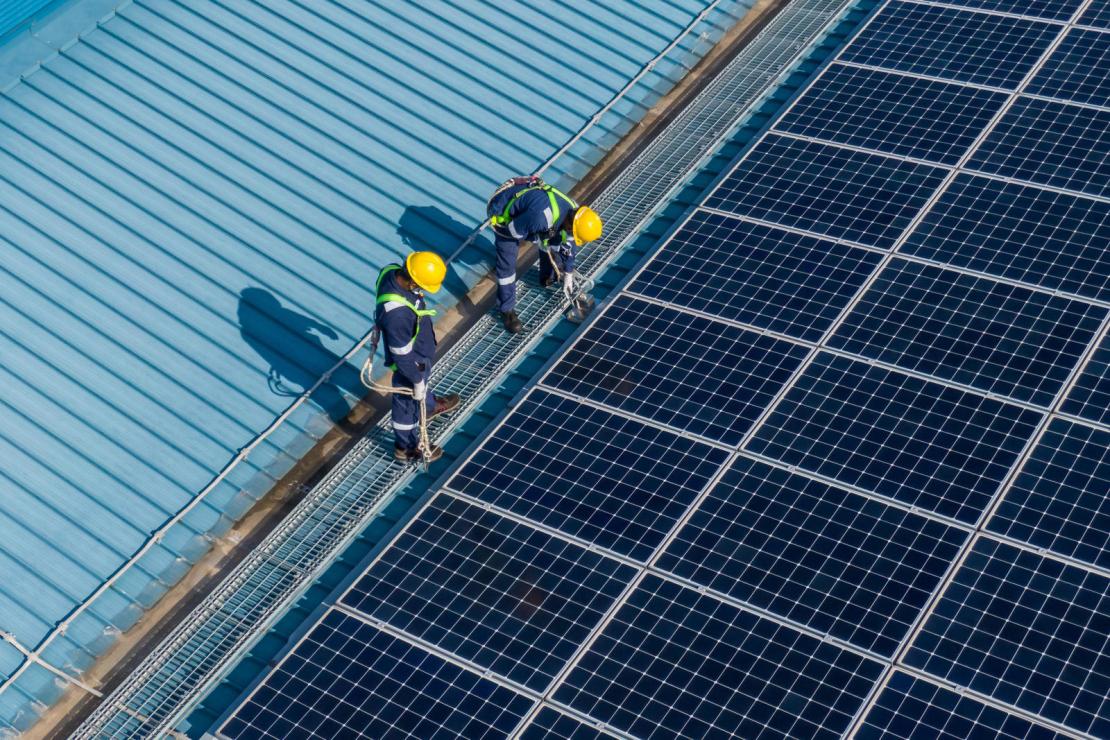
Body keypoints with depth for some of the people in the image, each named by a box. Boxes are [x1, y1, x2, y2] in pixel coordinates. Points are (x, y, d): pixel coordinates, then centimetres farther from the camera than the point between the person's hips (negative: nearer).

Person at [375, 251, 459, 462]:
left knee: (421, 384, 37)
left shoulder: (393, 271, -22)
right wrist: (417, 379, -16)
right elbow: (402, 355, -30)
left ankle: (430, 406, 68)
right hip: (412, 361, -7)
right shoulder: (397, 313, -46)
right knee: (409, 402, 19)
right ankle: (406, 447, 44)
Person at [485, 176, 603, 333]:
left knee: (550, 242, 13)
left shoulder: (574, 212, -16)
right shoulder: (542, 216, -43)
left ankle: (548, 277, 40)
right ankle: (507, 310, 8)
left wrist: (568, 275, 12)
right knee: (507, 262, -8)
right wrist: (538, 241, -12)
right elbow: (514, 230, -26)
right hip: (503, 213, -7)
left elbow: (569, 246, 2)